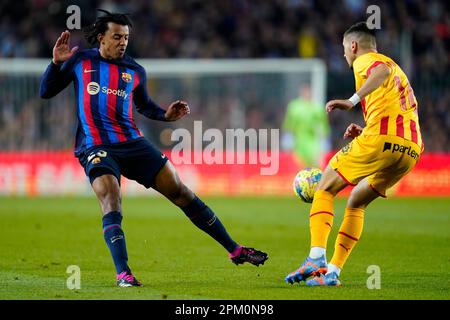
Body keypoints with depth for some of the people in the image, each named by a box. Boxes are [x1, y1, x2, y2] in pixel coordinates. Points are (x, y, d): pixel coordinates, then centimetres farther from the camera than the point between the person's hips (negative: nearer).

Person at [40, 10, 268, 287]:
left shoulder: (135, 71, 10)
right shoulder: (80, 61, 4)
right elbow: (46, 92, 8)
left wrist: (166, 115, 4)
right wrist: (57, 63, -9)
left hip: (133, 143, 3)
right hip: (95, 147, -3)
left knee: (180, 192, 0)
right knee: (111, 201, -28)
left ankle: (234, 250, 8)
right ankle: (123, 273, -30)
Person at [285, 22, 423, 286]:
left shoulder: (364, 61, 7)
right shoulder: (398, 70, 34)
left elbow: (383, 70, -19)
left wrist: (353, 101, -27)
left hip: (381, 139, -8)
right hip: (412, 148, 8)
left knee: (325, 189, 4)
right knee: (356, 204, 20)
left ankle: (317, 257, -14)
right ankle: (333, 271, 12)